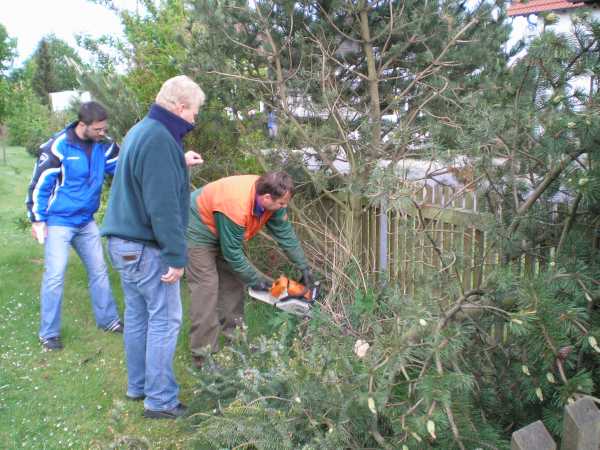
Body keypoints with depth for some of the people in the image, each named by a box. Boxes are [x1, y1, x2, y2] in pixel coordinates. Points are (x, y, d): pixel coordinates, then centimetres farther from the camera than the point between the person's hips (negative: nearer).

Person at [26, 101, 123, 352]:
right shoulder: (57, 147, -18)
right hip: (59, 222, -6)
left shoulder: (103, 146, -3)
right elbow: (39, 184, -13)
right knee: (55, 276, -4)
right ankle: (49, 333, 11)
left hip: (86, 222, 6)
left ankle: (108, 320, 27)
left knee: (99, 271, 12)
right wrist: (37, 220, -12)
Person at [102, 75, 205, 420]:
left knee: (138, 316, 18)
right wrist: (176, 256, -22)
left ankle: (138, 386, 32)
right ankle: (160, 400, 10)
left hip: (125, 242, 10)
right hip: (146, 248, -10)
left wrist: (181, 163, 23)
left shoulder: (142, 131, 12)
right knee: (165, 320, 0)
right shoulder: (159, 139, -20)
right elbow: (163, 206, -25)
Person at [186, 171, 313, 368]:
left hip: (224, 232, 8)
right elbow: (233, 254, -28)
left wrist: (304, 267, -5)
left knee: (233, 279, 7)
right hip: (199, 231, -8)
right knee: (207, 286, -13)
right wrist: (255, 280, -16)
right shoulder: (236, 206, -39)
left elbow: (285, 233, -8)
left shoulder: (269, 197, -18)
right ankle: (203, 355, -7)